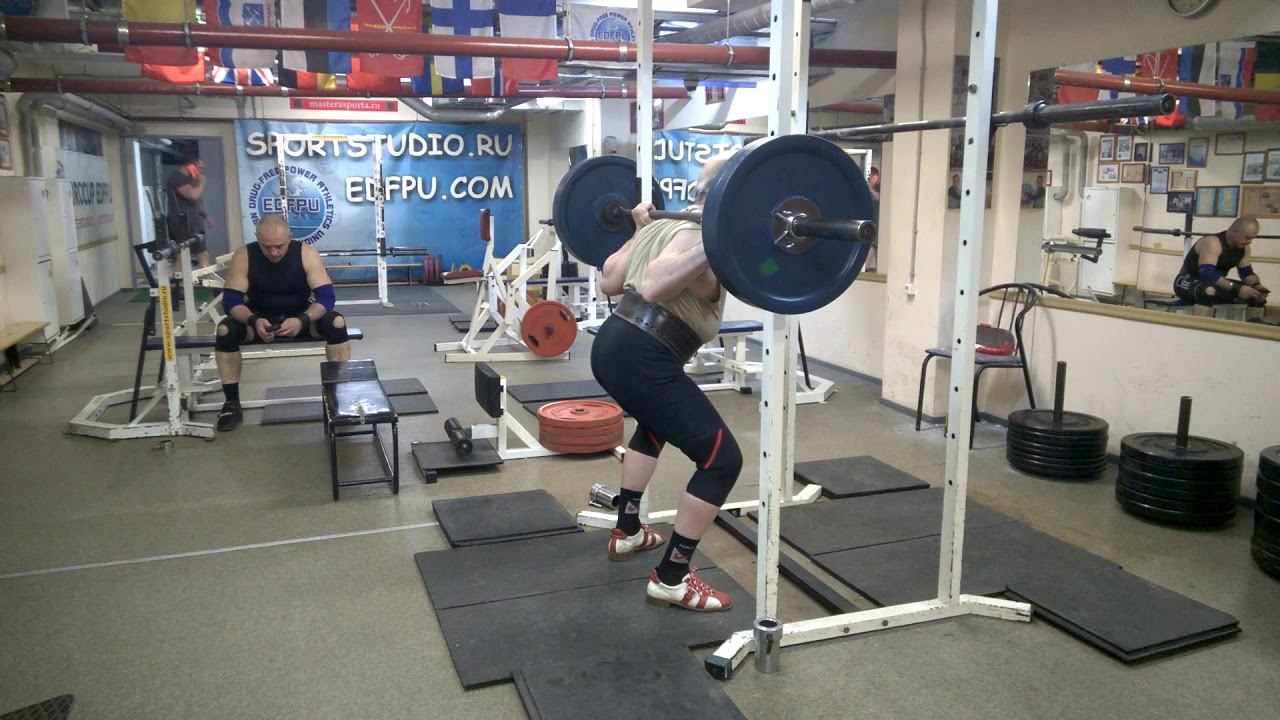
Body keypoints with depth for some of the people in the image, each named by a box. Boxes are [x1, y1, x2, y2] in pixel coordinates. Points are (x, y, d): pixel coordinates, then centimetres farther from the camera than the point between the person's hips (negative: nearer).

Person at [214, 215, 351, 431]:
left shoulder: (306, 254, -20)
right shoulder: (243, 256, -19)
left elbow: (326, 296, -24)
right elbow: (231, 300, -21)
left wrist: (302, 320, -42)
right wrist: (254, 321, -41)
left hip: (300, 317, 0)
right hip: (259, 318, 1)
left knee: (337, 323, -27)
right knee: (225, 330, -27)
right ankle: (231, 403, -12)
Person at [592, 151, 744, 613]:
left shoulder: (661, 226, 17)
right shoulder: (701, 236, -11)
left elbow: (610, 281, 23)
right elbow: (652, 286, -27)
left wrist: (639, 227, 33)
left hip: (611, 346, 10)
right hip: (640, 360, -10)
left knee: (655, 424, 37)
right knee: (722, 459, -2)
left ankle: (627, 532, 45)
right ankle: (670, 580, 6)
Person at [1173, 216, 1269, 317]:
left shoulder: (1243, 247, 2)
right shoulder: (1212, 243, -25)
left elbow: (1247, 272, 9)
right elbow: (1207, 274, -37)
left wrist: (1257, 285, -13)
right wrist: (1237, 289, -41)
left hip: (1214, 284, 9)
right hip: (1188, 283, -9)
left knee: (1258, 294, 3)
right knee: (1209, 291, -43)